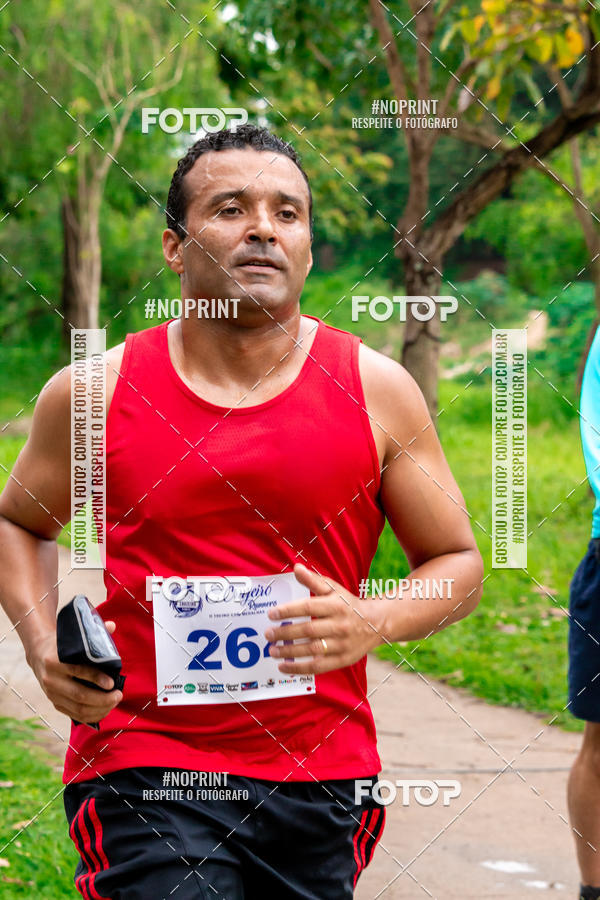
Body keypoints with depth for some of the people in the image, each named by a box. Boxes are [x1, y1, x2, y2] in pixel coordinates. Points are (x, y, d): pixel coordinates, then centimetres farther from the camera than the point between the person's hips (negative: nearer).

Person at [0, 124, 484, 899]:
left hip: (320, 776, 2)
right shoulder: (94, 394, 0)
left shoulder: (375, 391, 0)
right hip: (143, 767, -2)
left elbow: (458, 564, 7)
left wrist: (375, 621, -14)